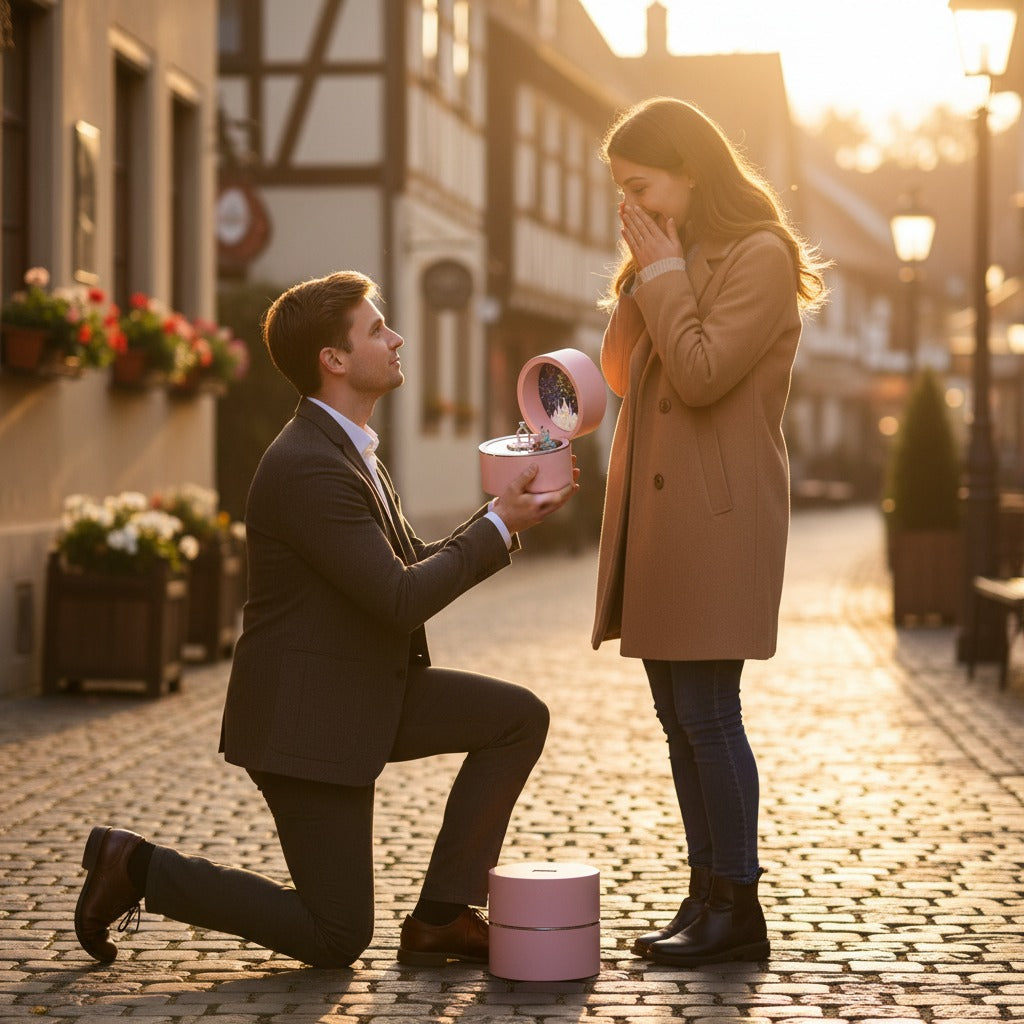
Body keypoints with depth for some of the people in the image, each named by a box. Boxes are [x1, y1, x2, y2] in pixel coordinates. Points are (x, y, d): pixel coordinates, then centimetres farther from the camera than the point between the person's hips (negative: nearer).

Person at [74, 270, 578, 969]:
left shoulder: (349, 452, 11)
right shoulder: (308, 467, -23)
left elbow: (422, 567, 13)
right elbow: (400, 598, -25)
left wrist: (511, 516, 1)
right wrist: (499, 527, -16)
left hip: (368, 694, 10)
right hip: (306, 716, -10)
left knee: (519, 716, -1)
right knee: (337, 938, -3)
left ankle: (442, 916, 4)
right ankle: (136, 867, 8)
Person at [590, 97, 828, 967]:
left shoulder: (761, 258, -9)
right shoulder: (669, 257, 18)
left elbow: (701, 374, -19)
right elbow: (620, 373, 14)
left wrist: (662, 272, -11)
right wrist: (642, 275, 4)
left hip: (717, 516, -9)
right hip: (657, 511, 9)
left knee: (707, 712, -9)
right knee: (680, 714, 9)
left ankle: (736, 907, -2)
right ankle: (707, 894, 15)